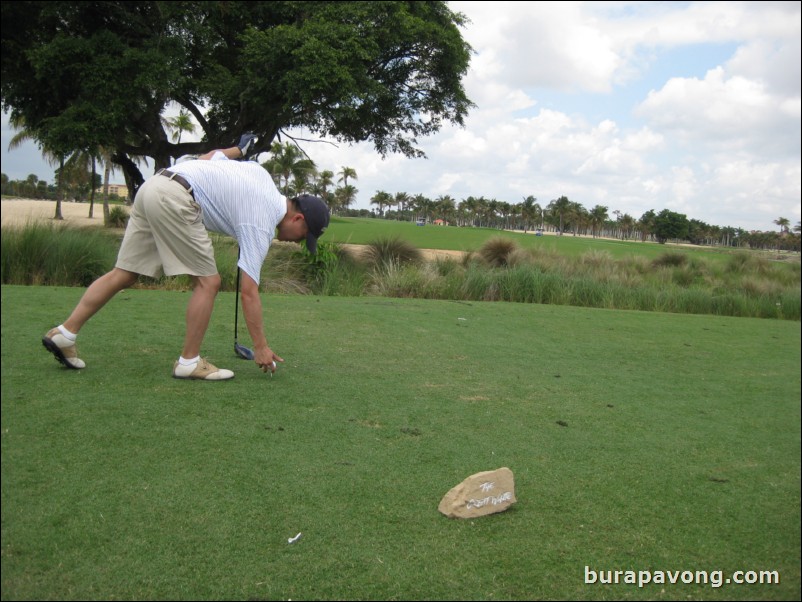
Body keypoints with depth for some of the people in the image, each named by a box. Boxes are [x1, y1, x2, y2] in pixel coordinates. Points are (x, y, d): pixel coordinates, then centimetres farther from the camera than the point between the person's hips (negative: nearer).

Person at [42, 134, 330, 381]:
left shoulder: (262, 174, 14)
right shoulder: (260, 225, -6)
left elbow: (206, 157, 23)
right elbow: (249, 292, -7)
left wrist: (238, 149, 40)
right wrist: (261, 347, -2)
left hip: (153, 185, 9)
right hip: (174, 198, -9)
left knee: (123, 275, 11)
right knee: (208, 282, -3)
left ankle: (65, 333, 13)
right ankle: (189, 362, 4)